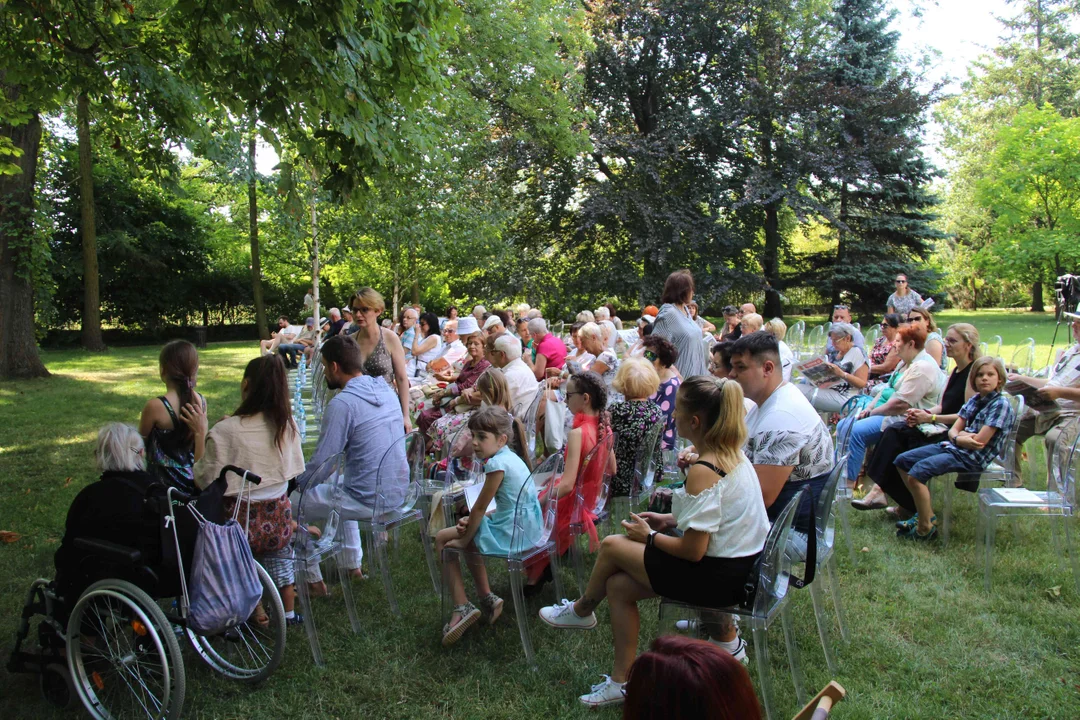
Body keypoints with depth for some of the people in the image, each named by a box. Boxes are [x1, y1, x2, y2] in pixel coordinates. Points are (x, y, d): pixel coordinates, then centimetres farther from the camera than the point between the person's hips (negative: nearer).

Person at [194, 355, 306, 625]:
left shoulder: (224, 432, -19)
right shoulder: (287, 425, -5)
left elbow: (205, 481, -13)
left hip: (240, 526, -4)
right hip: (279, 523, 4)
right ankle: (288, 610, 34)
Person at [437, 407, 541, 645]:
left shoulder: (497, 464, -19)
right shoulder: (510, 458, 10)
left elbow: (480, 507, -13)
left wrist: (463, 539, -1)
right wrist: (472, 521, 7)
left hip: (513, 534, -10)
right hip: (526, 528, 10)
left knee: (443, 539, 4)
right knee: (470, 534, 31)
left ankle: (462, 607, 5)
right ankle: (486, 599, 29)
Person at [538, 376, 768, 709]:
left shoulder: (702, 471, -26)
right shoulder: (732, 452, 3)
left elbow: (693, 551, -25)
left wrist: (650, 536, -8)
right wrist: (671, 519, 10)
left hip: (716, 578, -9)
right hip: (739, 565, 9)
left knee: (612, 546, 2)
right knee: (618, 585, 9)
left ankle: (581, 610, 31)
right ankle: (621, 681, 18)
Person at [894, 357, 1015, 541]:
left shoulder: (1001, 404, -12)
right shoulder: (974, 400, 12)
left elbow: (979, 441, -18)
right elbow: (953, 430, 7)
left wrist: (961, 436, -1)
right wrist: (959, 438, -15)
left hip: (973, 457, -9)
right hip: (952, 447, 9)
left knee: (918, 471, -26)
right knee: (902, 461, 6)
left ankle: (925, 528, -14)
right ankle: (926, 512, 12)